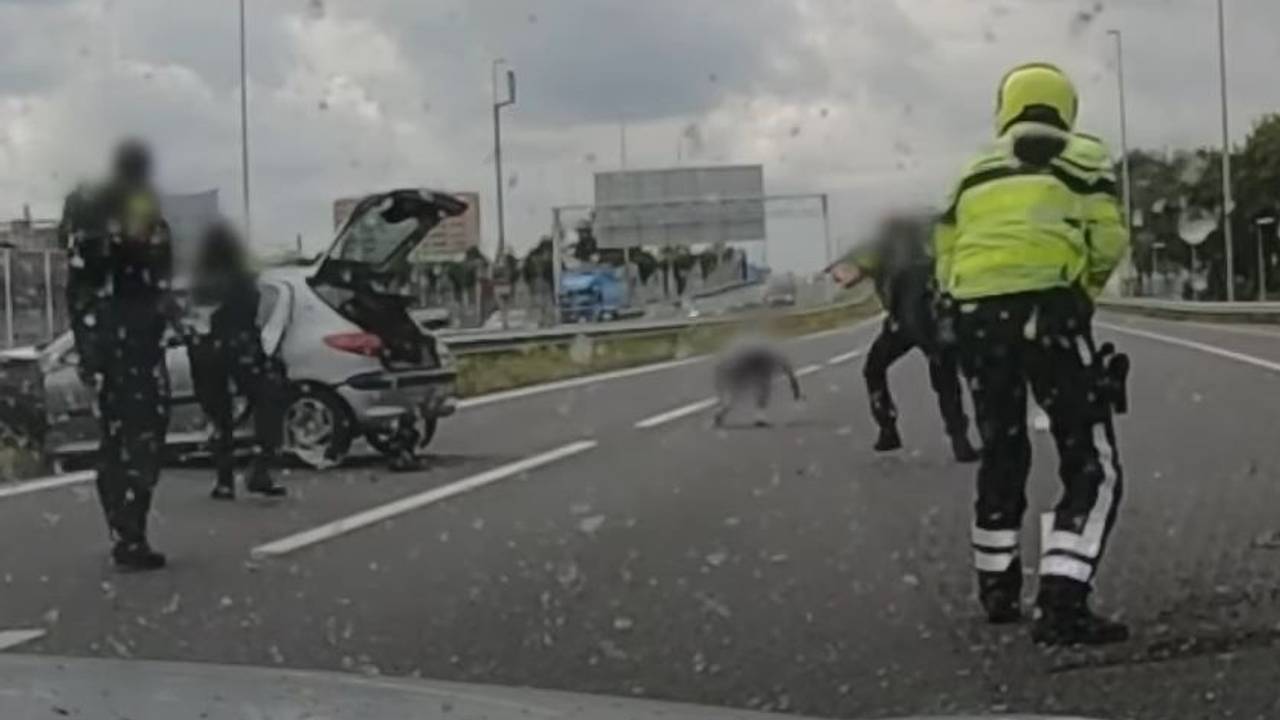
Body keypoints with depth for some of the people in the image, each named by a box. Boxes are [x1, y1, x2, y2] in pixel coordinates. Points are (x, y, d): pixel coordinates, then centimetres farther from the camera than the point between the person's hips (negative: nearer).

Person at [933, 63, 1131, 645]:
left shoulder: (974, 171, 20)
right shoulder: (1083, 159, 9)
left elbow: (945, 260, 13)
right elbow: (1108, 242, -3)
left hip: (974, 313, 5)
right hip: (1048, 309, -5)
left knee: (1002, 455, 21)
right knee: (1092, 465, 0)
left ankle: (997, 588, 29)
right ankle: (1062, 603, -14)